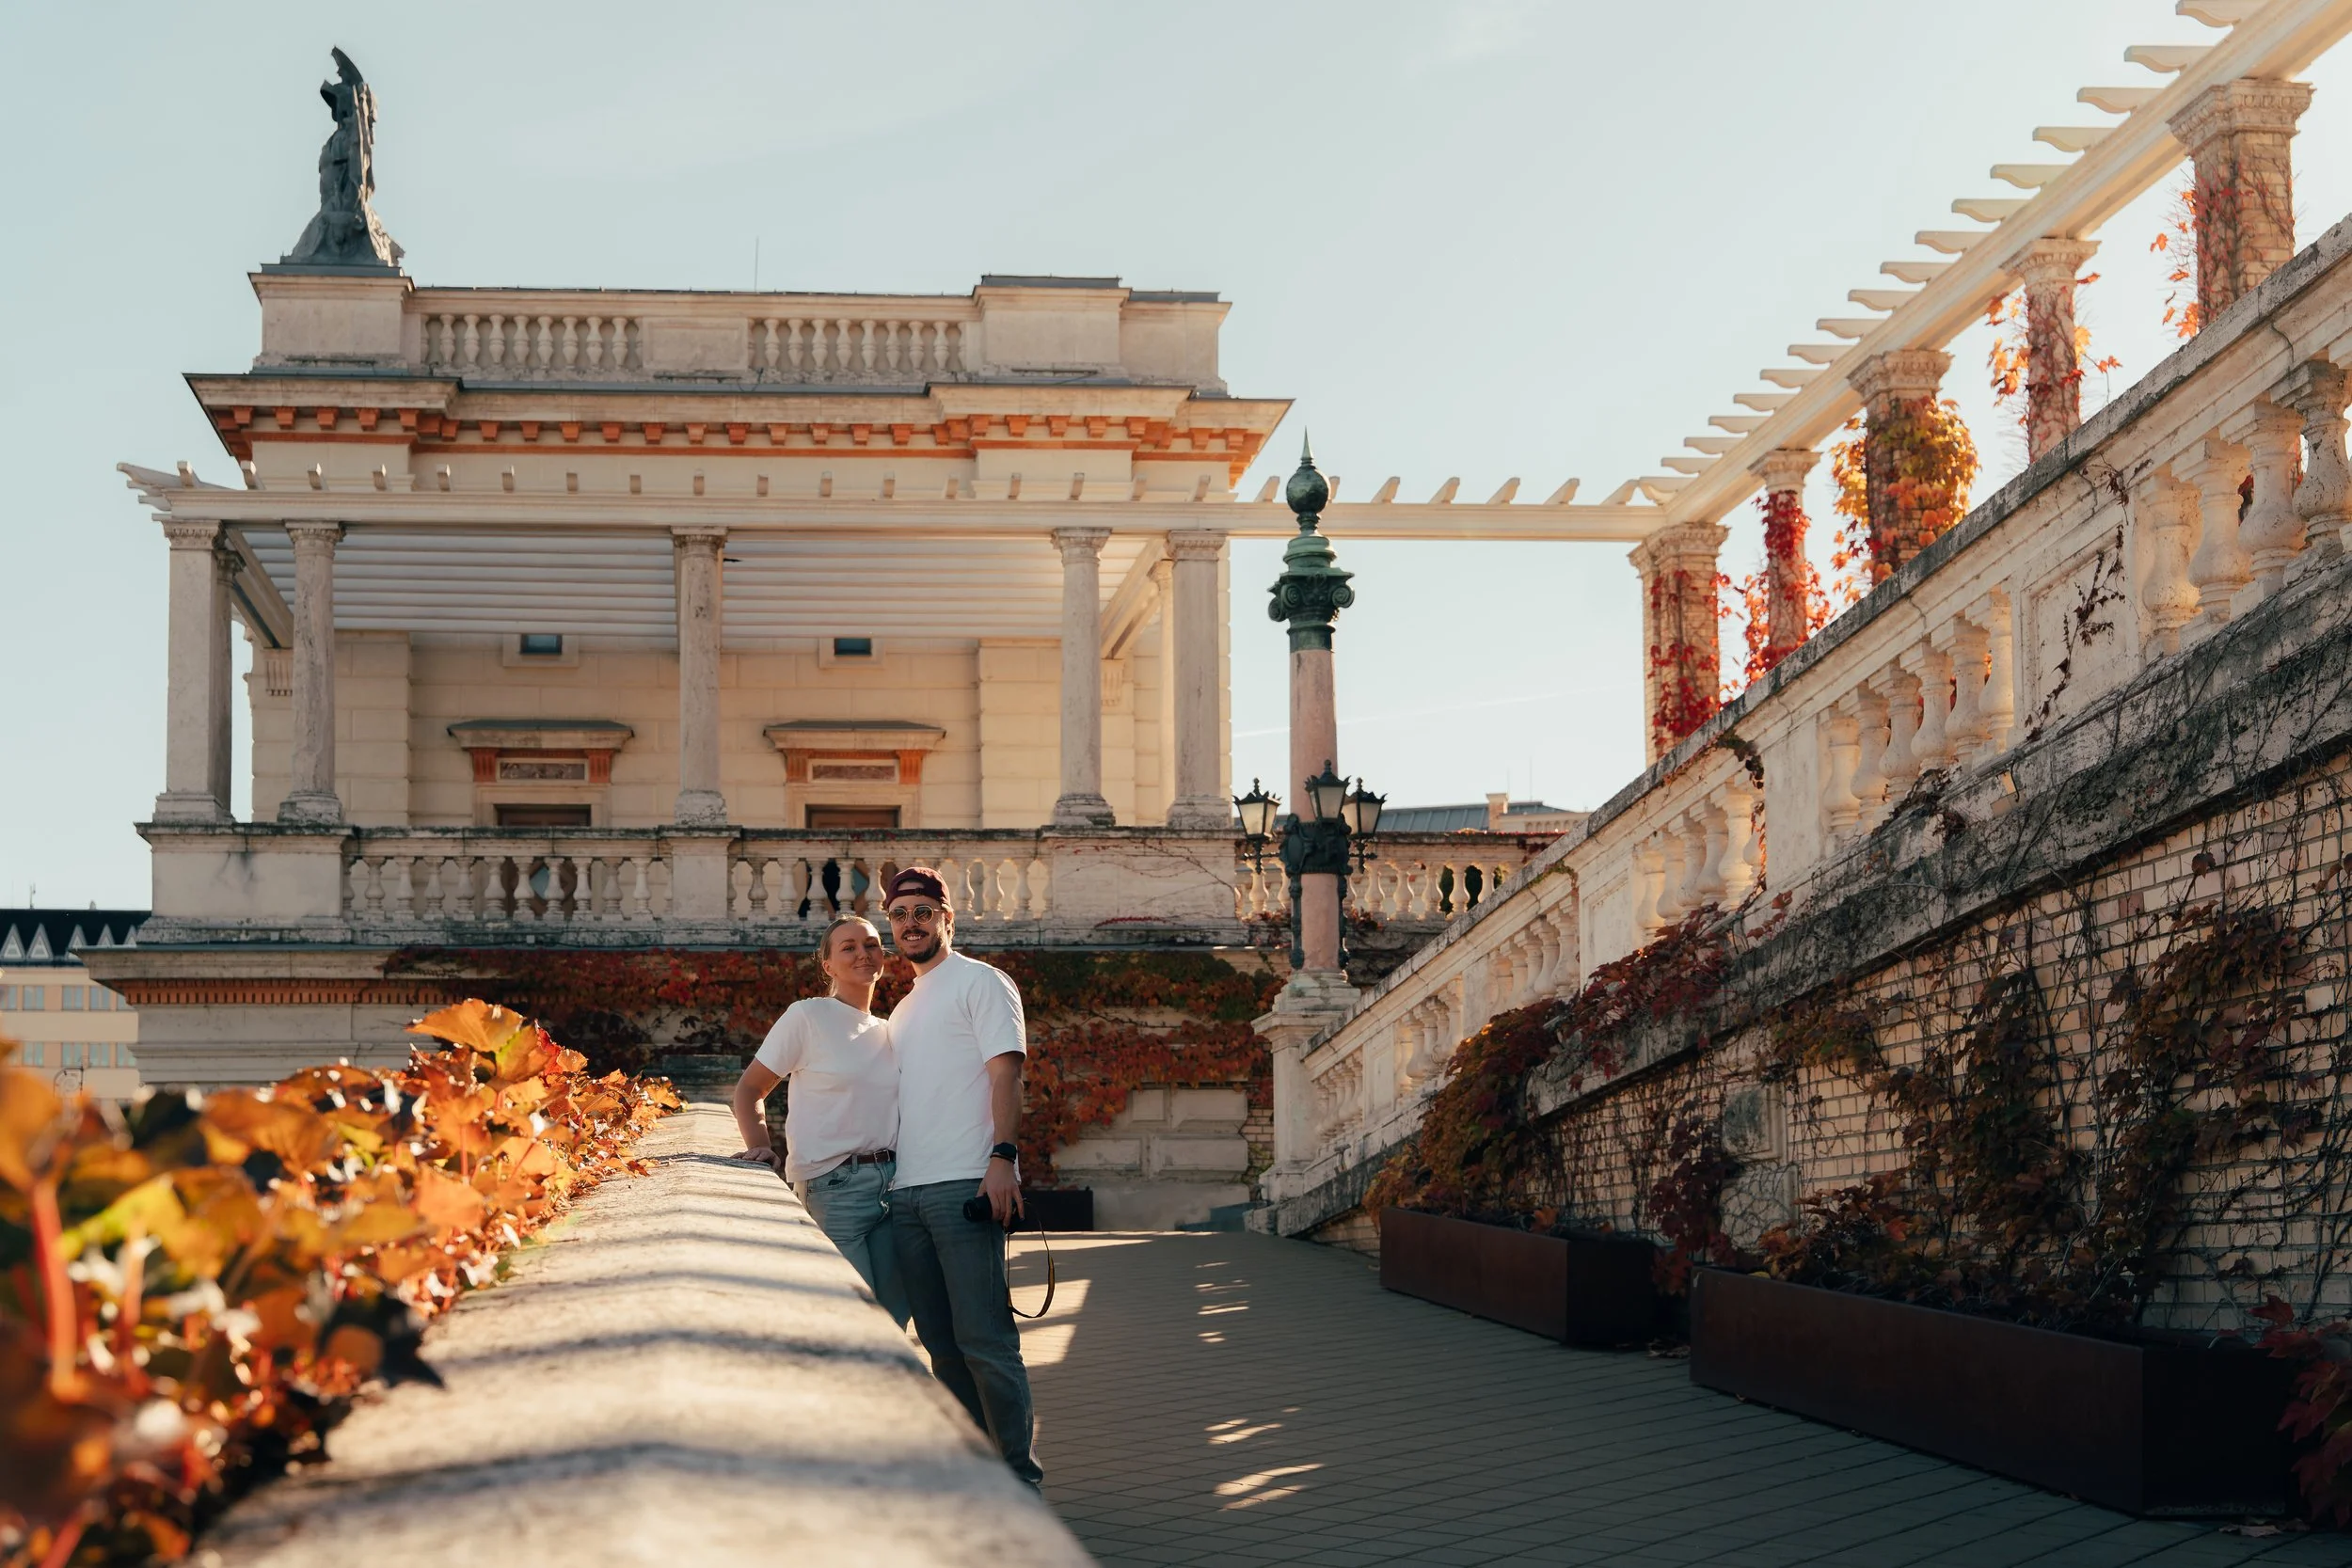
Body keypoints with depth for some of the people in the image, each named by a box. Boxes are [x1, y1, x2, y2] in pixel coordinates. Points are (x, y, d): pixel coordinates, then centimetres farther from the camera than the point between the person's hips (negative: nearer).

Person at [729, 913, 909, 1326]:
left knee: (893, 1321, 5)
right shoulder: (807, 1017, -1)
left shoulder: (889, 1032, 16)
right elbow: (748, 1090, 1)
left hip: (893, 1182, 6)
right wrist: (760, 1149, -15)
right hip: (833, 1189, -6)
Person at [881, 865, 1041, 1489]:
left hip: (965, 1186, -8)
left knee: (983, 1339, -11)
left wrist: (1002, 1157, -20)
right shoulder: (902, 1010, 25)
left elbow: (1005, 1070, -8)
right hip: (906, 1192, 8)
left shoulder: (980, 981, 3)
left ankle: (1019, 1473, -7)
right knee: (941, 1343, 8)